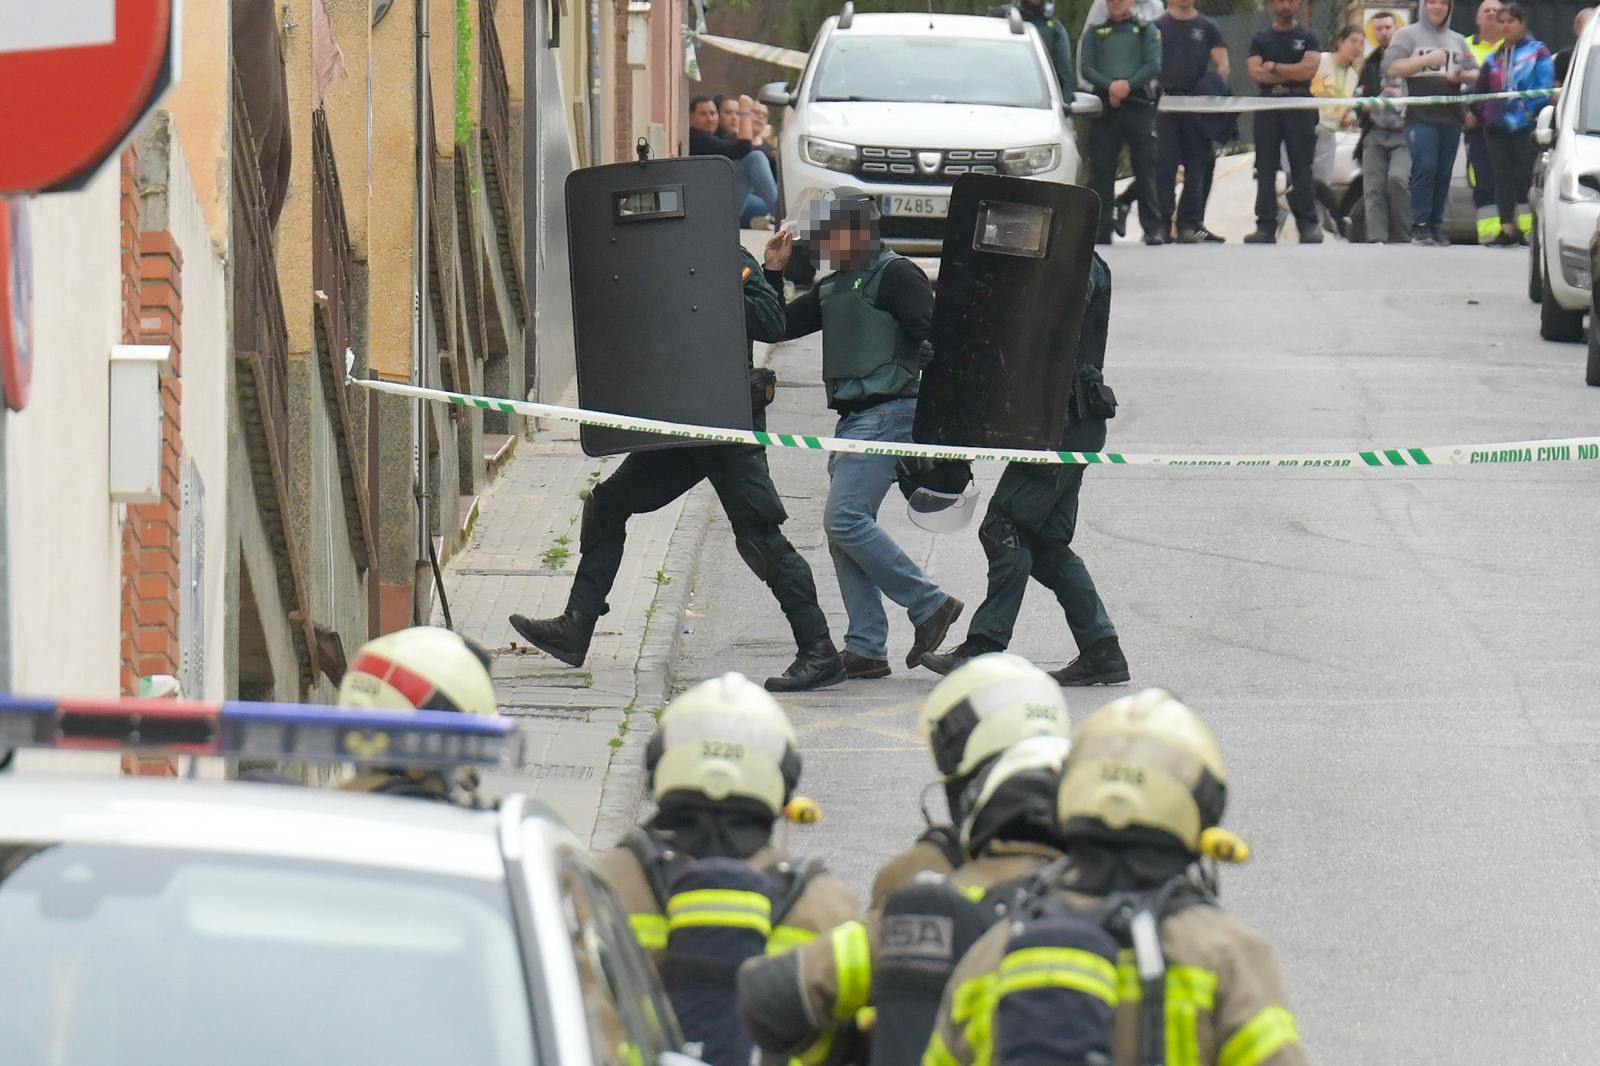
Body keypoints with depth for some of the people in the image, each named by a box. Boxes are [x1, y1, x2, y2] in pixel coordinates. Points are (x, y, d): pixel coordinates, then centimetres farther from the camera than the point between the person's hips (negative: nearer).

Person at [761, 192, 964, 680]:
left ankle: (929, 604, -11)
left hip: (887, 414, -10)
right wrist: (772, 273, 11)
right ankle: (866, 648, 5)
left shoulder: (895, 275, -7)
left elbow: (934, 332, -14)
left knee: (845, 519, -18)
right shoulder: (832, 288, 20)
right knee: (844, 530, 5)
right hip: (852, 420, 10)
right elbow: (777, 326, 23)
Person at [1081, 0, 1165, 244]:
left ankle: (1153, 228, -4)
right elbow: (1087, 68, 4)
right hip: (1104, 107, 2)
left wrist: (1129, 85, -16)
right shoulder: (1094, 33, 15)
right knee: (1102, 169, 0)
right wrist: (1110, 86, -13)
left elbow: (1154, 65, -2)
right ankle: (1101, 229, 3)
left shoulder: (1147, 31, 11)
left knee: (1145, 169, -5)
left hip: (1138, 106, -2)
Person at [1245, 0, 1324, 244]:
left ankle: (1308, 224, -4)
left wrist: (1273, 67, -3)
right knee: (1265, 169, -1)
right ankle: (1266, 226, 0)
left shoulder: (1309, 37, 7)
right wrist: (1291, 75, -6)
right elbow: (1255, 72, -1)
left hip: (1300, 107, -2)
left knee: (1301, 167, -5)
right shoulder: (1260, 40, 13)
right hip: (1267, 107, 2)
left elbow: (1308, 69, -8)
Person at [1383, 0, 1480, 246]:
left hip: (1451, 117, 5)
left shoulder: (1457, 41, 21)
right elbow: (1391, 68, -5)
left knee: (1444, 173, 3)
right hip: (1420, 116, -5)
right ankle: (1420, 226, -12)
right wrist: (1426, 60, -14)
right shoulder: (1409, 36, 7)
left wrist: (1462, 76, -2)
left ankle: (1436, 225, 9)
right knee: (1425, 168, -15)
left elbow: (1475, 74, 22)